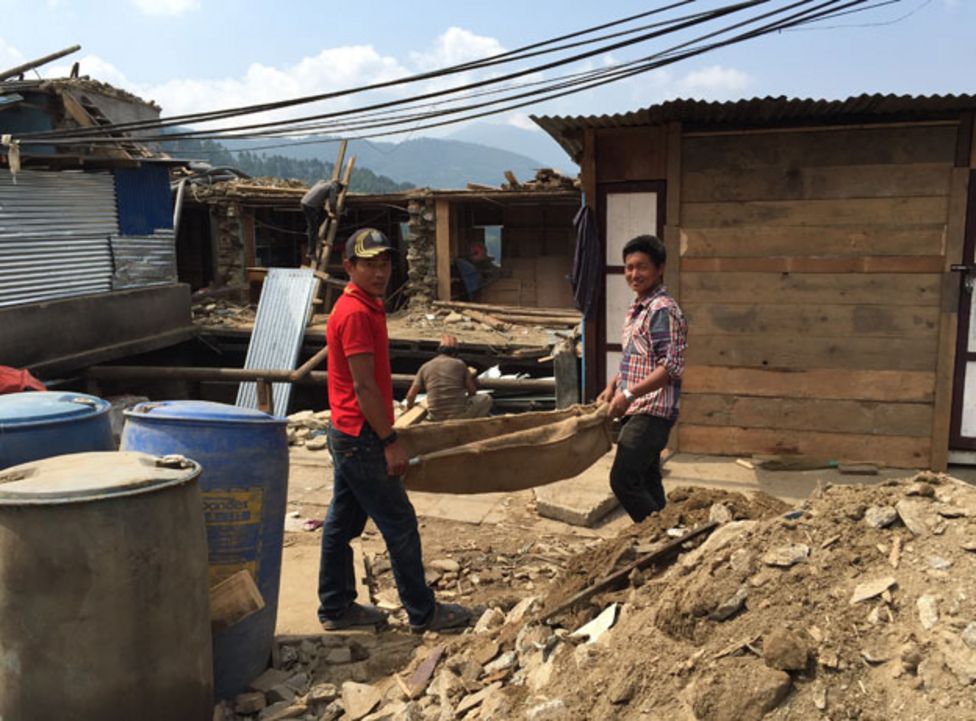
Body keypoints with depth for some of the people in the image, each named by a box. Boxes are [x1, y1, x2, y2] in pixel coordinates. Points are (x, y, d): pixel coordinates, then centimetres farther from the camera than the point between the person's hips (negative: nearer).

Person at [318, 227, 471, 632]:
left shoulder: (367, 306, 12)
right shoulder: (355, 313, -19)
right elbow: (364, 387, -21)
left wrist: (385, 433, 23)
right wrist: (390, 442, -18)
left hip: (348, 435, 10)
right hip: (361, 438, -10)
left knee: (343, 521, 15)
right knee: (400, 525, 0)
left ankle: (336, 607, 26)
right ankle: (423, 613, 12)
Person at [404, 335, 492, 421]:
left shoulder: (425, 367, 8)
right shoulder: (459, 364, 2)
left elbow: (411, 395, 7)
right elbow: (472, 391, 5)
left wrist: (409, 407, 26)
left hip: (436, 417, 5)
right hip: (459, 414, -5)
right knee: (485, 399, 17)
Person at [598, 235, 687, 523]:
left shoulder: (663, 310, -15)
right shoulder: (638, 307, 14)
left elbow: (672, 367, -22)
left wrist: (629, 394, -24)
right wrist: (613, 385, 10)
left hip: (652, 411, -10)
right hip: (637, 411, 10)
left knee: (623, 479, -12)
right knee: (646, 480, 15)